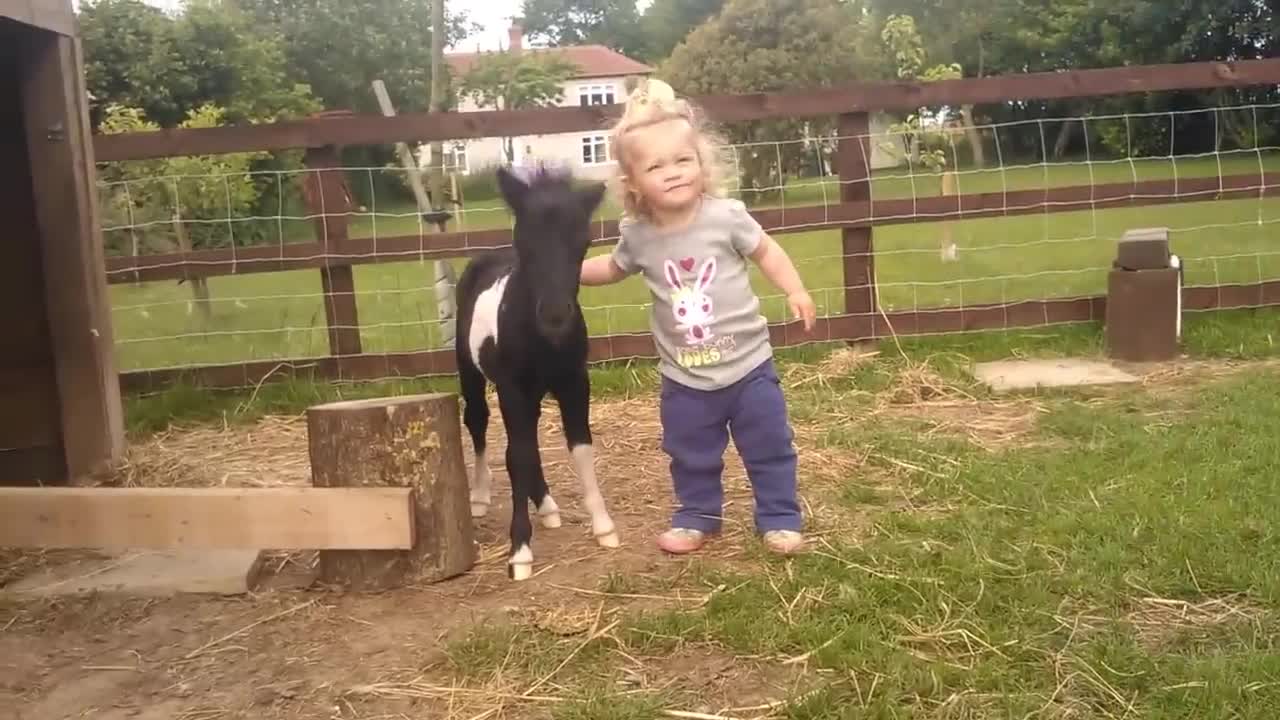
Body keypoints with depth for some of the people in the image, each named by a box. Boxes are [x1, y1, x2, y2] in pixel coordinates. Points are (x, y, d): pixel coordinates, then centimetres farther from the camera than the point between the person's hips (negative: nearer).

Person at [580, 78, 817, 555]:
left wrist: (795, 290, -10)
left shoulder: (726, 215, -15)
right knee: (691, 457, 16)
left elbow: (766, 251, 0)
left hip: (748, 363, -2)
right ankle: (697, 516, 36)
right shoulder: (638, 235, -7)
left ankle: (779, 517, 26)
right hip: (685, 376, 2)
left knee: (769, 448, 9)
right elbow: (614, 268, 14)